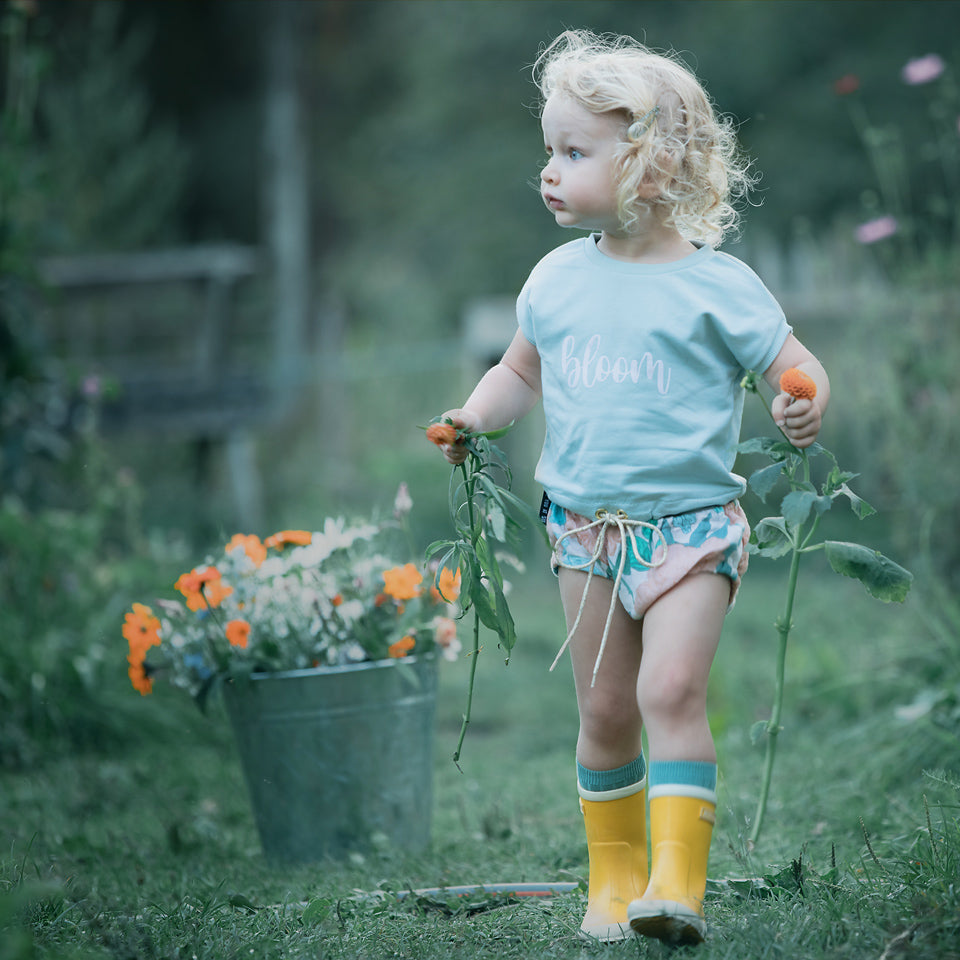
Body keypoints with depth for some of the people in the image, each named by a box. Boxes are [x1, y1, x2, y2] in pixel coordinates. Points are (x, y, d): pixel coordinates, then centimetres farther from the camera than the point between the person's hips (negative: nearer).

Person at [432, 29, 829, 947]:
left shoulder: (715, 285, -8)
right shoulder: (556, 279, 6)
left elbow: (799, 369, -5)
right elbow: (522, 370, 21)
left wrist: (805, 409, -27)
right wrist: (475, 417, 4)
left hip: (689, 525, -4)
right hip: (586, 525, 4)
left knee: (670, 693, -18)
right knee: (603, 711, 8)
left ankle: (677, 881, -15)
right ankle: (613, 878, 21)